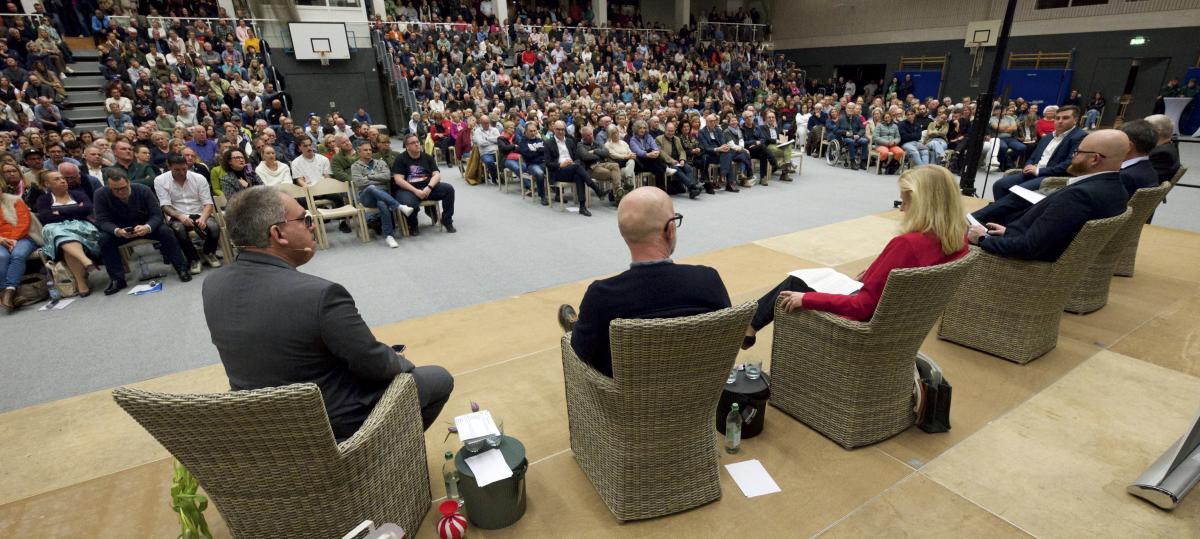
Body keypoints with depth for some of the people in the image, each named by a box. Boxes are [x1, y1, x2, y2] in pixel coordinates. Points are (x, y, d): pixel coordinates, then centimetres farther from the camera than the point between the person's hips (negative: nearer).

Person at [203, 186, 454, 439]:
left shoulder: (212, 286, -10)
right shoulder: (320, 294, -33)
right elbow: (376, 365, -21)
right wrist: (402, 363, -1)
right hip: (334, 424, -7)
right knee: (440, 379, 11)